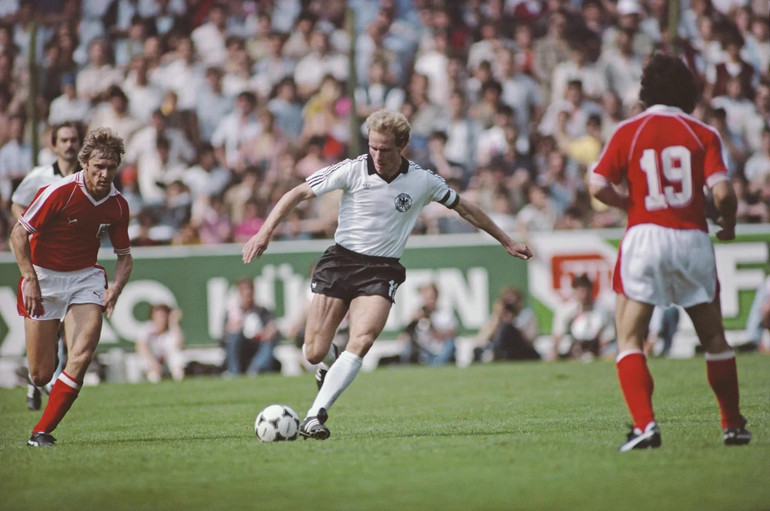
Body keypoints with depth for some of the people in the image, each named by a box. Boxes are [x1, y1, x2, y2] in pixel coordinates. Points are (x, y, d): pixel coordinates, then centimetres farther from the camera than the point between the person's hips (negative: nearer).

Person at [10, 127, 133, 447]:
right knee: (41, 374, -4)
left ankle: (42, 432, -11)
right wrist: (30, 280, -22)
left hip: (85, 277, 3)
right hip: (43, 278, -3)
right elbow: (19, 234, -13)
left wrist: (115, 289, -10)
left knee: (82, 354, -20)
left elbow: (124, 256, 8)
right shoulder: (59, 192, -18)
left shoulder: (118, 206, -4)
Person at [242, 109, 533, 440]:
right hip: (341, 260, 0)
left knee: (362, 341, -27)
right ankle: (332, 369, 32)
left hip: (382, 270, 0)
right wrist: (265, 232, -15)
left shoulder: (423, 181, -2)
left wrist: (506, 242, 22)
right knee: (314, 354, -7)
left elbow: (465, 209, 14)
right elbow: (299, 193, -3)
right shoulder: (352, 170, -8)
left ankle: (315, 416, -27)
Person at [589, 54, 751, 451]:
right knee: (714, 338, 16)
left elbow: (599, 187, -3)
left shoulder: (628, 132, 3)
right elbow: (722, 192, -7)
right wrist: (728, 224, 12)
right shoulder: (703, 135, 3)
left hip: (645, 236, -1)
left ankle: (645, 425, -14)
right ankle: (733, 426, 21)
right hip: (692, 239, 1)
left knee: (629, 339, 3)